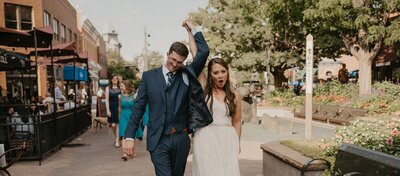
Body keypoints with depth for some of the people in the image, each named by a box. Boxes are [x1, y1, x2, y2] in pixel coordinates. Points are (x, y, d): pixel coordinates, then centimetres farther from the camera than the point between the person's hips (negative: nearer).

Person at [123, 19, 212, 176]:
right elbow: (138, 107, 1)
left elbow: (204, 52, -4)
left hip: (181, 139, 2)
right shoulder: (149, 76, 3)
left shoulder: (187, 75, 6)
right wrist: (129, 137, -5)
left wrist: (193, 30, 5)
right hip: (158, 141, -2)